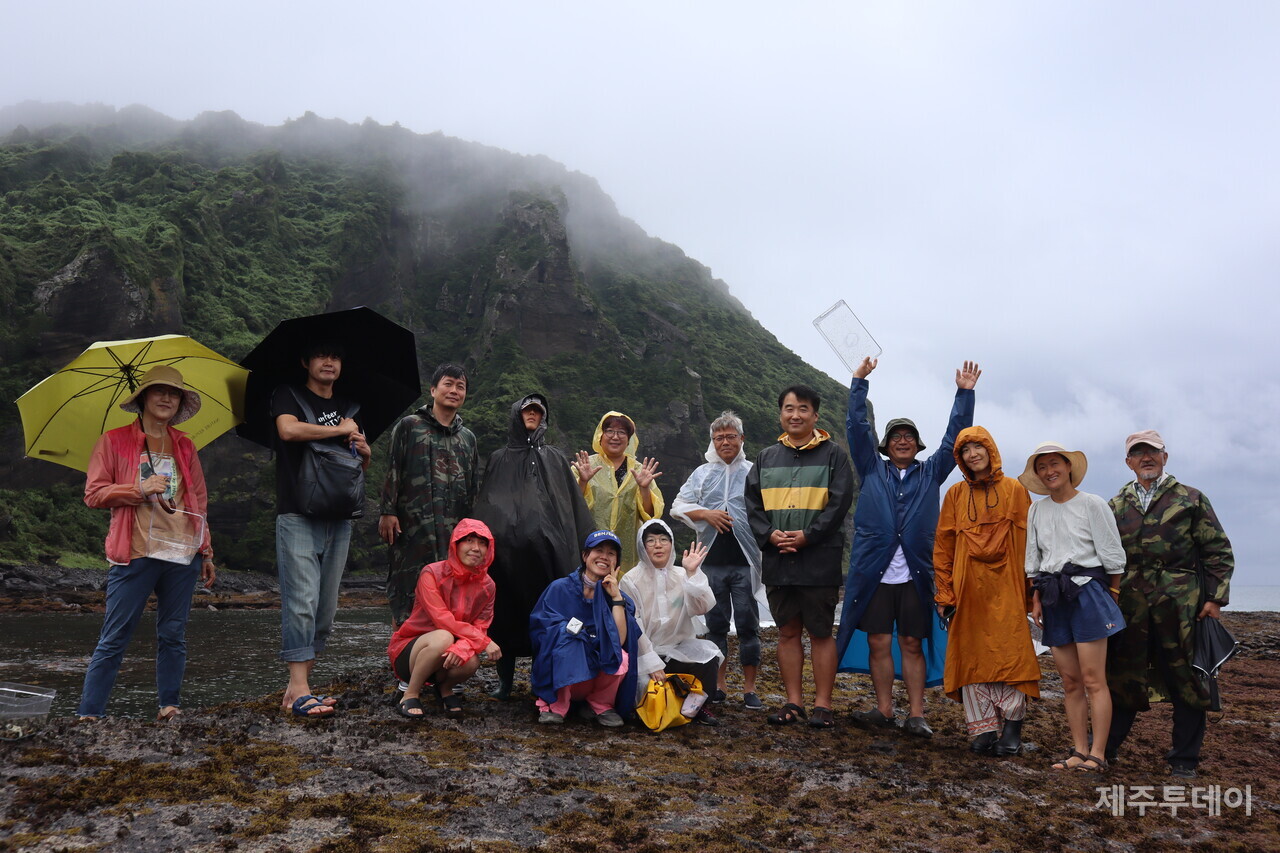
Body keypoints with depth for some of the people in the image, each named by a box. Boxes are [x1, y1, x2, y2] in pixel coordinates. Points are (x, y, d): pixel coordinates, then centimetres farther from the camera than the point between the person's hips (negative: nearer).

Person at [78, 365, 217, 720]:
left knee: (173, 635, 7)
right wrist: (139, 489, -14)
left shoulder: (185, 446, 15)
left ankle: (169, 706, 16)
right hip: (135, 554, -3)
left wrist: (206, 552, 14)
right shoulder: (114, 441, 5)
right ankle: (88, 714, 5)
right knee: (114, 639, -2)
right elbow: (93, 494, 0)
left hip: (182, 555, 3)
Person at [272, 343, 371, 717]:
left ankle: (297, 687, 13)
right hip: (298, 517, -6)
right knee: (301, 602, -12)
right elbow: (288, 430, -18)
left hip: (338, 520, 6)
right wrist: (339, 430, -7)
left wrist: (365, 451, 4)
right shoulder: (289, 396, 5)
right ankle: (299, 691, -10)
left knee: (326, 609, 5)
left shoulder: (348, 408, 21)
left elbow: (362, 466, 27)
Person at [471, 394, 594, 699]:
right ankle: (505, 679, 10)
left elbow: (572, 502, 9)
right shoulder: (499, 459, 16)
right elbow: (484, 503, 12)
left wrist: (569, 544, -2)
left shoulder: (554, 457, 15)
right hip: (504, 548, 0)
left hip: (542, 549, 0)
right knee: (505, 613, 1)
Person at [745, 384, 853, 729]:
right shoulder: (766, 457, 14)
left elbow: (839, 503, -6)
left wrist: (808, 536, -15)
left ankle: (823, 704, 10)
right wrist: (769, 535, -8)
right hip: (776, 560, 4)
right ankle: (794, 702, 18)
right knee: (788, 631, 9)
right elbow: (752, 503, 10)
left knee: (821, 632, 2)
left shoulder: (833, 454, 3)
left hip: (820, 560, -4)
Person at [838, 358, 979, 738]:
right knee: (878, 643, 2)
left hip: (916, 575, 0)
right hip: (874, 573, 0)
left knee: (913, 644, 4)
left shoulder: (931, 473, 15)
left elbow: (953, 438, 11)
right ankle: (884, 710, 13)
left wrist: (964, 393, 7)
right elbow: (858, 428, 8)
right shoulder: (872, 470, 13)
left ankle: (916, 715, 9)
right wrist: (859, 382, 6)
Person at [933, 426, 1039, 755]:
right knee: (971, 658, 2)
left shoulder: (1014, 490, 5)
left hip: (1006, 589, -2)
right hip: (968, 589, 2)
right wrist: (945, 592, 4)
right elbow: (943, 546, 10)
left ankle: (1011, 726, 8)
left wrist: (1030, 590, -4)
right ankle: (983, 729, 10)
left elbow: (1027, 542, 3)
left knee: (1009, 653, -5)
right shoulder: (956, 494, 10)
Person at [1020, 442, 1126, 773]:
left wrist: (1110, 594, -1)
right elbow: (1032, 560, 16)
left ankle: (1098, 755, -2)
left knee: (1093, 680, -6)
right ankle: (1079, 751, 11)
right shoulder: (1036, 511, 12)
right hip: (1054, 598, 5)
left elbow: (1112, 555, -1)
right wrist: (1037, 597, 10)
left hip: (1087, 592, -5)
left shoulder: (1092, 504, -2)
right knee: (1070, 682, 7)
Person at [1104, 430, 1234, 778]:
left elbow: (1219, 551, 5)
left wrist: (1216, 598, -4)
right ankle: (1104, 748, 17)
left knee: (1187, 683, 4)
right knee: (1121, 678, 6)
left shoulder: (1191, 499, 7)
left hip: (1181, 605, -2)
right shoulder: (1116, 505, 13)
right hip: (1130, 608, 2)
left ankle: (1184, 758, 17)